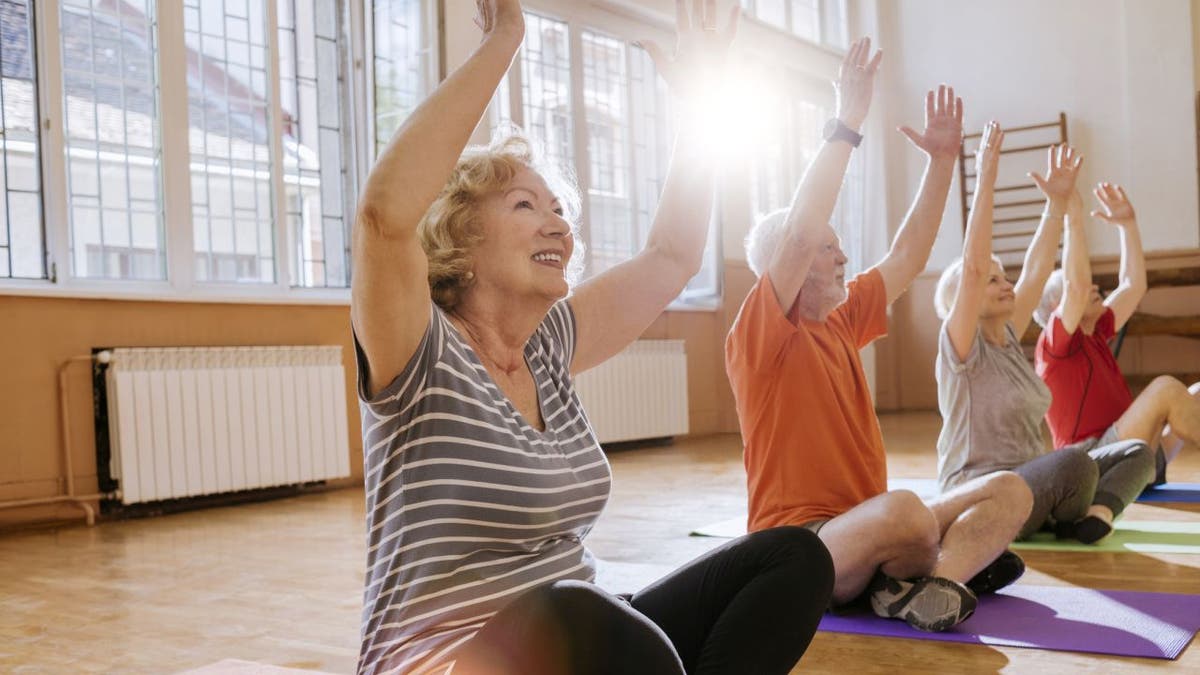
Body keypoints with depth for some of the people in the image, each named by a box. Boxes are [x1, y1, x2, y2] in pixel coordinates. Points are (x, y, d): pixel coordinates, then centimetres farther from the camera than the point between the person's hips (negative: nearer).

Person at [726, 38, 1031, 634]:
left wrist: (941, 159, 15)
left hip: (865, 533, 9)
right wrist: (845, 126, -20)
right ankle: (958, 561, -5)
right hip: (798, 547, -8)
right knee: (905, 510, -37)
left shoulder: (841, 322, 14)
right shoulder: (759, 333, -9)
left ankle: (938, 577, -23)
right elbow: (799, 233, -23)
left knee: (1009, 490, -1)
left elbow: (907, 256, 21)